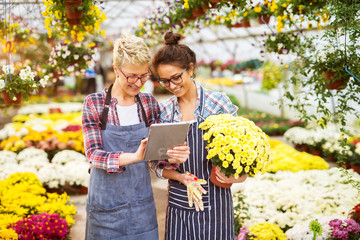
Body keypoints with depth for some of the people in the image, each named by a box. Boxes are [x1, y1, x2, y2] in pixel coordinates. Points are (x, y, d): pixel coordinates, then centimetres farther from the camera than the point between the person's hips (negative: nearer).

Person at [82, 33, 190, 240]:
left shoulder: (150, 103, 3)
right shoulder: (94, 104, -7)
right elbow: (93, 154, -15)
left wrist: (174, 156, -19)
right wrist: (134, 157, -31)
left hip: (141, 202, 3)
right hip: (106, 204, -2)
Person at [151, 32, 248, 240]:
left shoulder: (218, 103, -6)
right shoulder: (164, 111, 3)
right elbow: (159, 165, 6)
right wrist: (180, 177, -12)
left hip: (214, 203, -2)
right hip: (179, 204, 3)